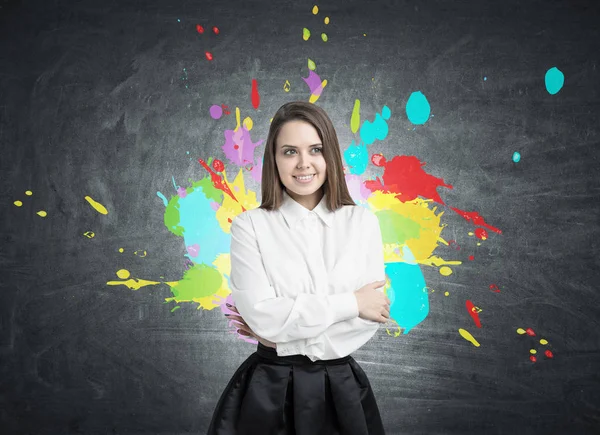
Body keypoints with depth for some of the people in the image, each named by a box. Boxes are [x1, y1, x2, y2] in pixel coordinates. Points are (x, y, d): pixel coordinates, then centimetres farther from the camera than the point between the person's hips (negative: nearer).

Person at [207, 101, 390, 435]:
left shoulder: (363, 222, -3)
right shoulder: (250, 226, -7)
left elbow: (371, 318, -8)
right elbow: (260, 316, -17)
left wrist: (284, 331, -15)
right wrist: (350, 303, -14)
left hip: (341, 388, 2)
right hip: (269, 391, -1)